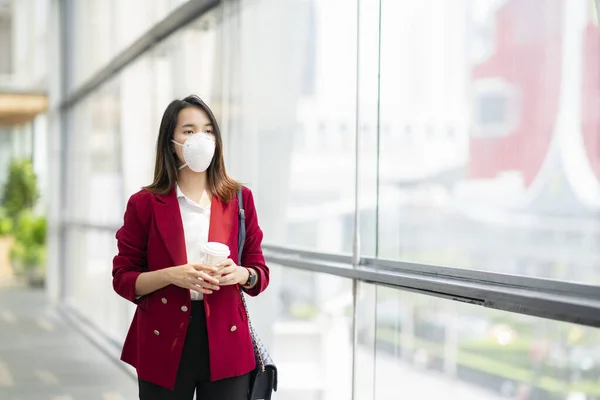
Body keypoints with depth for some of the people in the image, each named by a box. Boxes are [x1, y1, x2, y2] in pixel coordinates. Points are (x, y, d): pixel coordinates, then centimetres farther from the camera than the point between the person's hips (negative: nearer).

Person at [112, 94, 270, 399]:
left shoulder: (239, 199, 5)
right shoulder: (145, 204, 0)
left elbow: (260, 272, 9)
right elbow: (123, 279, 0)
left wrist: (240, 274, -13)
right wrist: (171, 275, -17)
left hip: (225, 343, 1)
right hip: (164, 345, -1)